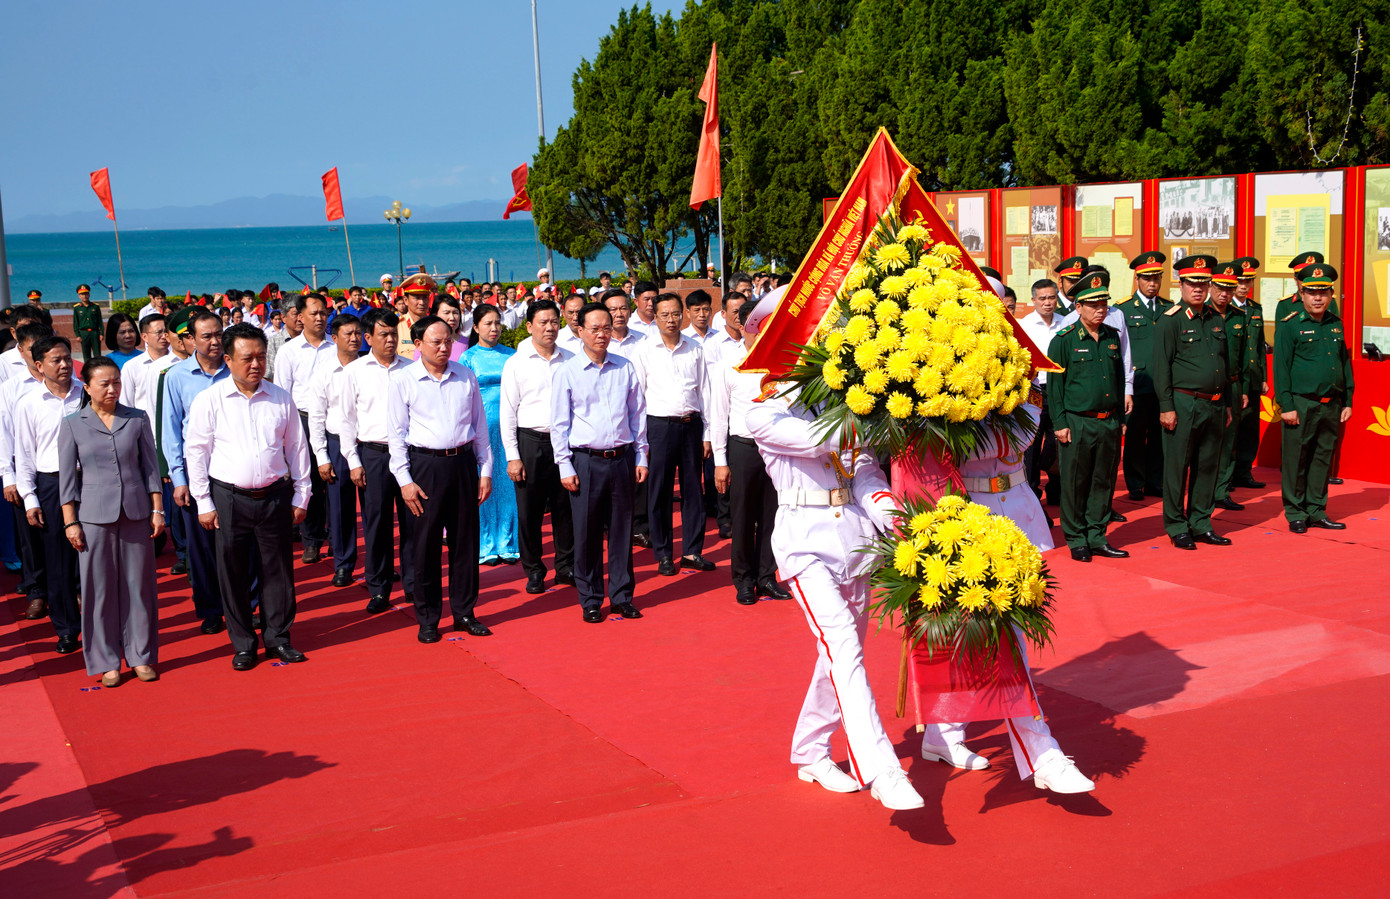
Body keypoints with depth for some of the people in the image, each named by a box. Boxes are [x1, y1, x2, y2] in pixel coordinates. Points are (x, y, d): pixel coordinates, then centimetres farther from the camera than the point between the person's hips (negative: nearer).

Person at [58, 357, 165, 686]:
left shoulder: (137, 420, 4)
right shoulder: (72, 425, 1)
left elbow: (150, 467, 8)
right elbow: (67, 477, 3)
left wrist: (157, 510, 4)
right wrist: (70, 522, -1)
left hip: (136, 513, 1)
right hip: (94, 516, -1)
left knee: (139, 585, 5)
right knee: (100, 588, 3)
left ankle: (142, 656, 17)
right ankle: (106, 662, 14)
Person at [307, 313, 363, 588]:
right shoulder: (324, 374, 2)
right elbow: (316, 419, 3)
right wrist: (322, 457, -2)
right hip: (337, 444, 0)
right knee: (340, 506, 4)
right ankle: (343, 564, 17)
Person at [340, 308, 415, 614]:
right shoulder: (354, 371, 3)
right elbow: (347, 420, 5)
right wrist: (353, 461, -1)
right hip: (373, 453, -1)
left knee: (412, 519, 4)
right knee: (376, 522, 3)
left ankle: (413, 583, 17)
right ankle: (378, 589, 15)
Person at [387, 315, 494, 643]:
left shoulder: (466, 376, 8)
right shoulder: (402, 381, -1)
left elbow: (480, 425, 13)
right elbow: (396, 434, -1)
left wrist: (485, 470, 9)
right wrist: (404, 480, -6)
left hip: (463, 462, 3)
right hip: (426, 465, -3)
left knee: (465, 539, 7)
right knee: (426, 543, 2)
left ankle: (464, 612, 19)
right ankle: (427, 619, 13)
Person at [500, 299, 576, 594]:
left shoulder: (569, 360, 6)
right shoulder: (516, 364, -1)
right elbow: (507, 413, -1)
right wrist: (512, 456, -6)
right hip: (530, 441, -2)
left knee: (566, 507, 7)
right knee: (529, 511, 3)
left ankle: (566, 565, 21)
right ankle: (533, 570, 16)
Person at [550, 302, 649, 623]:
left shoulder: (625, 369, 7)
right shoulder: (566, 373, 0)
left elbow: (638, 414, 13)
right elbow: (559, 423, 0)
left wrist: (641, 457, 9)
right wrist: (565, 467, -5)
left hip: (621, 459, 2)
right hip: (586, 461, -2)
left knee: (621, 528, 7)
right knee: (586, 533, 2)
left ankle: (622, 596, 19)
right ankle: (590, 600, 14)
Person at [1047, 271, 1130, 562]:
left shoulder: (1112, 337, 10)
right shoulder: (1063, 340, -5)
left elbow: (1120, 376, 19)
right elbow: (1054, 384, -4)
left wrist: (1119, 417, 16)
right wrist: (1060, 423, -8)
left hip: (1109, 423, 5)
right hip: (1077, 423, -5)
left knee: (1104, 481, 9)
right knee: (1075, 483, 1)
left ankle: (1097, 537, 19)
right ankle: (1077, 540, 12)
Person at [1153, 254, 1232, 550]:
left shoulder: (1216, 320, 14)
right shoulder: (1171, 320, -6)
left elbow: (1224, 363, 20)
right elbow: (1161, 367, -9)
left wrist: (1227, 403, 18)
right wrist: (1166, 407, -14)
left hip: (1214, 406, 6)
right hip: (1184, 404, -6)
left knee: (1207, 467, 10)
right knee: (1177, 468, 0)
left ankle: (1201, 525, 20)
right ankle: (1177, 528, 9)